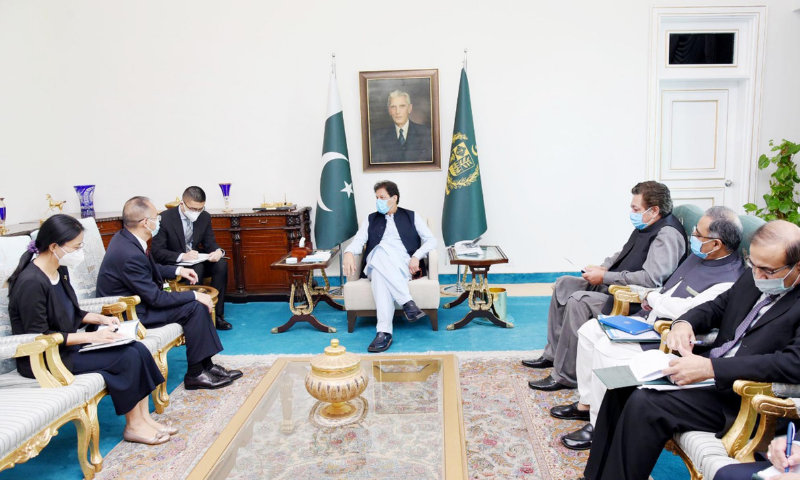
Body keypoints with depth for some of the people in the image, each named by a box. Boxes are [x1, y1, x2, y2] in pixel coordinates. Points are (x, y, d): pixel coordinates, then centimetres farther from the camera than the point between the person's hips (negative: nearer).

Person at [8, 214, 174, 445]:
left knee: (138, 350, -8)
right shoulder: (31, 282, -23)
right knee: (128, 357, -16)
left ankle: (144, 418, 0)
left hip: (67, 344, 8)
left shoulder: (60, 271, 5)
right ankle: (133, 426, 1)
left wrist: (101, 318, 1)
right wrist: (92, 336, -24)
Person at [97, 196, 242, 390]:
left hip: (136, 300, 10)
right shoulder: (130, 255, -30)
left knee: (198, 303, 4)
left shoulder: (125, 237, 0)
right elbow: (156, 298, -24)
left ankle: (206, 365, 7)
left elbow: (150, 267, 19)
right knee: (194, 307, -15)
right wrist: (195, 295, -17)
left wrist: (178, 270, 8)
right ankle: (195, 374, -4)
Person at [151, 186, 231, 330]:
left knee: (221, 265, -23)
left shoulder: (205, 217, -3)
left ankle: (216, 314, -18)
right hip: (172, 264, -5)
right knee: (196, 268, -35)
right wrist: (182, 256, -35)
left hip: (196, 259, 5)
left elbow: (210, 242, 3)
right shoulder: (165, 218, -17)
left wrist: (218, 251, -23)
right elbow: (157, 252, -18)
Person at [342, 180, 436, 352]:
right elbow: (358, 241, 8)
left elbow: (431, 240, 8)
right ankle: (407, 302, -44)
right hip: (375, 265, 1)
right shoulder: (371, 219, 23)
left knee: (380, 274, -38)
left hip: (404, 266, -1)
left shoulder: (412, 217, 17)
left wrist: (416, 257, -11)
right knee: (380, 250, -38)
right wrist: (349, 253, -16)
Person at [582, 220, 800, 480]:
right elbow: (716, 307, 18)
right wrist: (684, 322, -5)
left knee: (645, 404, -25)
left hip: (739, 397, -8)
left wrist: (711, 368, -33)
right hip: (706, 364, 8)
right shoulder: (754, 277, 7)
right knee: (623, 382, -4)